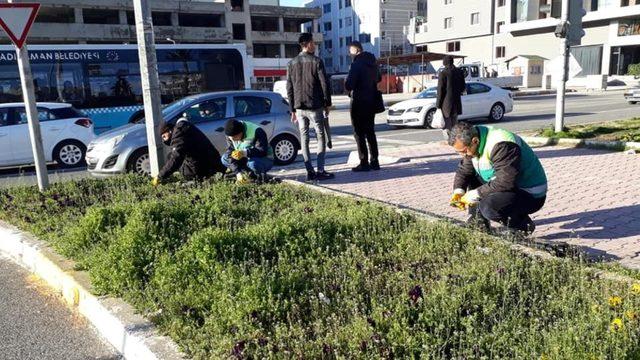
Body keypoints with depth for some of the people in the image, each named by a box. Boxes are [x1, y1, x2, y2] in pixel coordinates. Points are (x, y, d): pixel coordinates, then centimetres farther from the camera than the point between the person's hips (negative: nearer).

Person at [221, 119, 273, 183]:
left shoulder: (256, 132, -26)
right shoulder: (230, 135, -10)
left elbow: (262, 151, -33)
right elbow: (230, 152, -12)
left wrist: (245, 153, -48)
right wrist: (238, 172, -23)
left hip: (266, 159, -6)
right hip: (247, 159, 7)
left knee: (252, 163, -39)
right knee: (224, 158, -10)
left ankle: (262, 175, -7)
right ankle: (251, 174, -9)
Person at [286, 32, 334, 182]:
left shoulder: (292, 63, 9)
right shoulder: (316, 61, -5)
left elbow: (289, 88, 9)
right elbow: (324, 84, -7)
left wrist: (293, 109, 14)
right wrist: (327, 104, 4)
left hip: (299, 108, 4)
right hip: (315, 107, -4)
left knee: (304, 138, 7)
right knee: (321, 137, 3)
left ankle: (310, 171, 6)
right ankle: (320, 170, -2)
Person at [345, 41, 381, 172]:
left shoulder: (357, 64, -17)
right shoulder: (372, 62, 10)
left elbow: (348, 84, -22)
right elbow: (378, 78, 26)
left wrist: (349, 88, -2)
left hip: (359, 102, -8)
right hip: (371, 101, 8)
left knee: (359, 133, -1)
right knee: (370, 132, 14)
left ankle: (364, 163, -1)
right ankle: (374, 162, 17)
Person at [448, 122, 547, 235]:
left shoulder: (501, 145, -29)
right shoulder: (473, 145, -2)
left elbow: (505, 182, -34)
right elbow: (464, 170, 6)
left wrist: (475, 195, -27)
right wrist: (458, 192, -12)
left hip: (532, 195, -9)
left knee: (488, 207, -31)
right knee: (469, 178, 4)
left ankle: (522, 225, -4)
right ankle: (479, 222, 7)